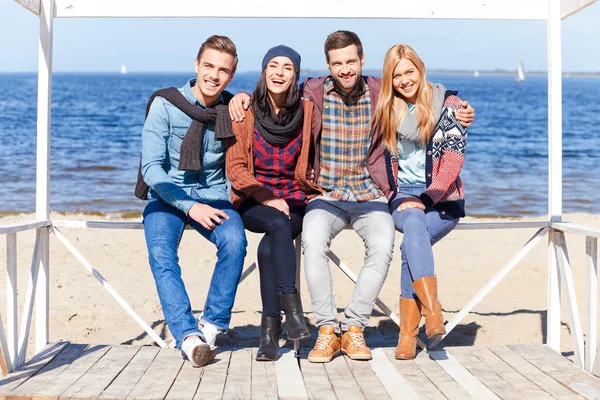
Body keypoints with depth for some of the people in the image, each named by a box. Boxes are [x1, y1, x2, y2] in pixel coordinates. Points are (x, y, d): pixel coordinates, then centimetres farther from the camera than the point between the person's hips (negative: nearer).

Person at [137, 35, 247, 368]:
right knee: (161, 253, -31)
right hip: (168, 197, -1)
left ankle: (212, 326, -18)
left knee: (235, 241, -30)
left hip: (213, 197, 2)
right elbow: (151, 168, -8)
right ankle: (188, 336, -36)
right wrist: (189, 206, -19)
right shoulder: (165, 105, -5)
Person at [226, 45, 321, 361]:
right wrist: (266, 197, -13)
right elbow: (235, 168, -1)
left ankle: (270, 327, -22)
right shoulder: (245, 112, 1)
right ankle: (291, 306, -32)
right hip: (253, 201, 0)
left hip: (295, 202, 0)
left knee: (269, 246, -30)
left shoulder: (306, 112, 2)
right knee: (279, 225, -34)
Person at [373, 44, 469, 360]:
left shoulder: (447, 103, 1)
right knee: (414, 225, -34)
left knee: (411, 242, -29)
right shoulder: (386, 110, 10)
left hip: (442, 198, -2)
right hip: (403, 195, 2)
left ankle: (408, 333, -25)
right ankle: (433, 311, -42)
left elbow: (454, 159, -5)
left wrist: (426, 199, -14)